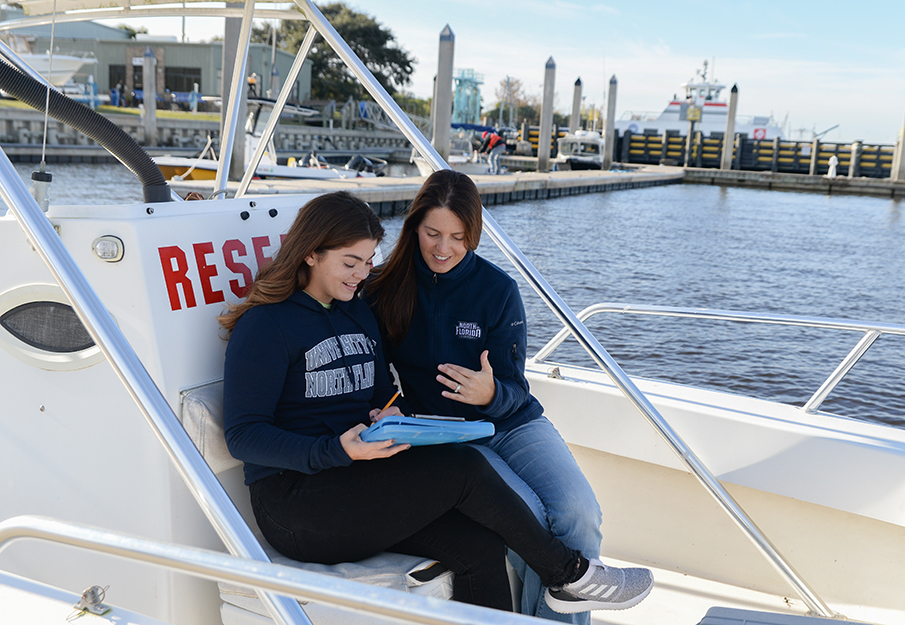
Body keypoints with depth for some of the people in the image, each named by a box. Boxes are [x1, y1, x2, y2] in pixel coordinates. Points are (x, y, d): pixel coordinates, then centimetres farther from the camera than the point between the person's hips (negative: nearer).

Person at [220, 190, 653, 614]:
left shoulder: (358, 314, 16)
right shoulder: (264, 326, -7)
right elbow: (243, 435, -12)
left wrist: (390, 416, -2)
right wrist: (338, 450, -26)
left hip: (362, 484, 7)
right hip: (294, 502, -7)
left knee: (481, 547, -19)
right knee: (462, 468, -22)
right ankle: (566, 574, -3)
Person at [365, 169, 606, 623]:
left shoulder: (498, 290, -2)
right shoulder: (386, 289, -2)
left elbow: (513, 389, -4)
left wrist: (490, 393, -28)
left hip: (511, 423, 2)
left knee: (577, 514, -24)